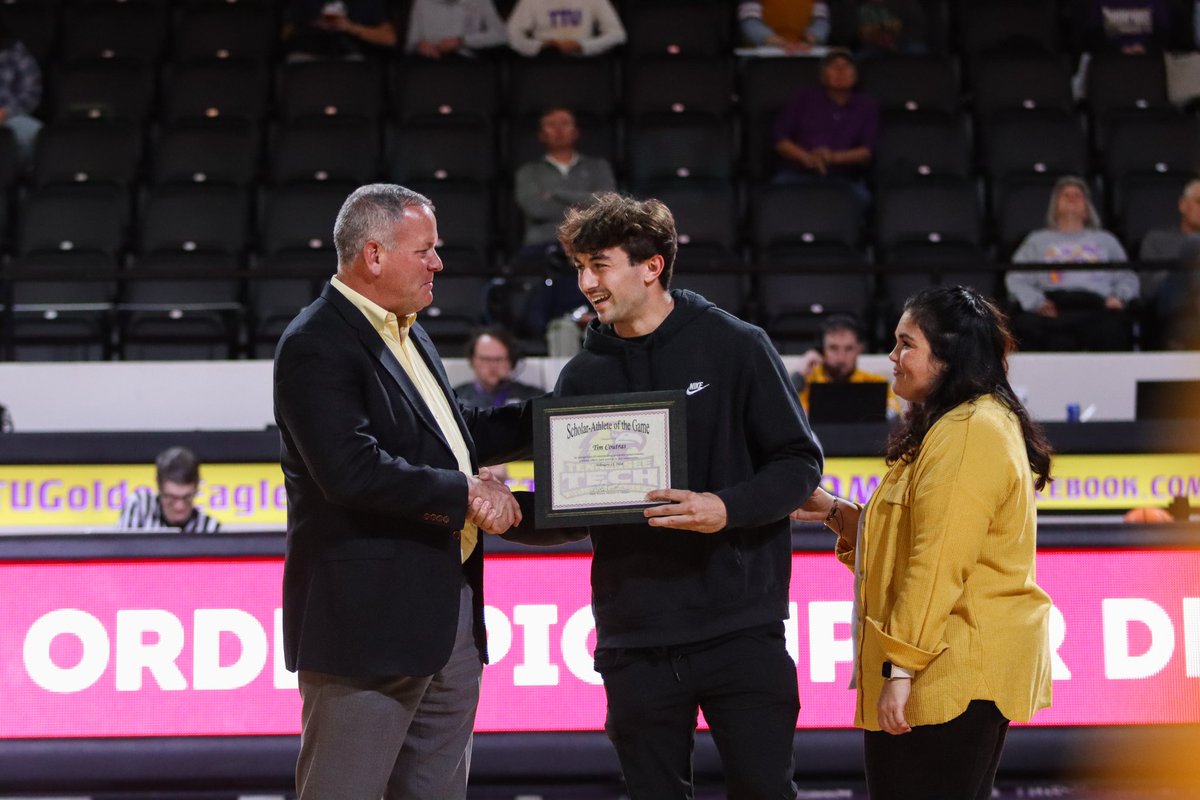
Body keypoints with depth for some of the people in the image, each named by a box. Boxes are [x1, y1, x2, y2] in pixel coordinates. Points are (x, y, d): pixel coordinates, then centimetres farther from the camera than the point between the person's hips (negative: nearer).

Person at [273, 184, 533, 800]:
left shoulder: (409, 336, 17)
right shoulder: (316, 347, -14)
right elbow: (353, 470, -25)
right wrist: (464, 493, -19)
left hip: (449, 609, 10)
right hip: (367, 620, -9)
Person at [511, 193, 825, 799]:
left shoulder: (734, 346, -1)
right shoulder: (584, 375, 8)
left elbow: (800, 462, -1)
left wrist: (728, 509, -19)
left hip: (739, 628, -3)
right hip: (635, 641, 3)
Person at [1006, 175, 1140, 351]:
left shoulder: (1105, 239, 35)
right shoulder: (1038, 240, 31)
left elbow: (1127, 277, 24)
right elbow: (1016, 278, 16)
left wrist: (1118, 297, 0)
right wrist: (1036, 302, -5)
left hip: (1097, 305, 1)